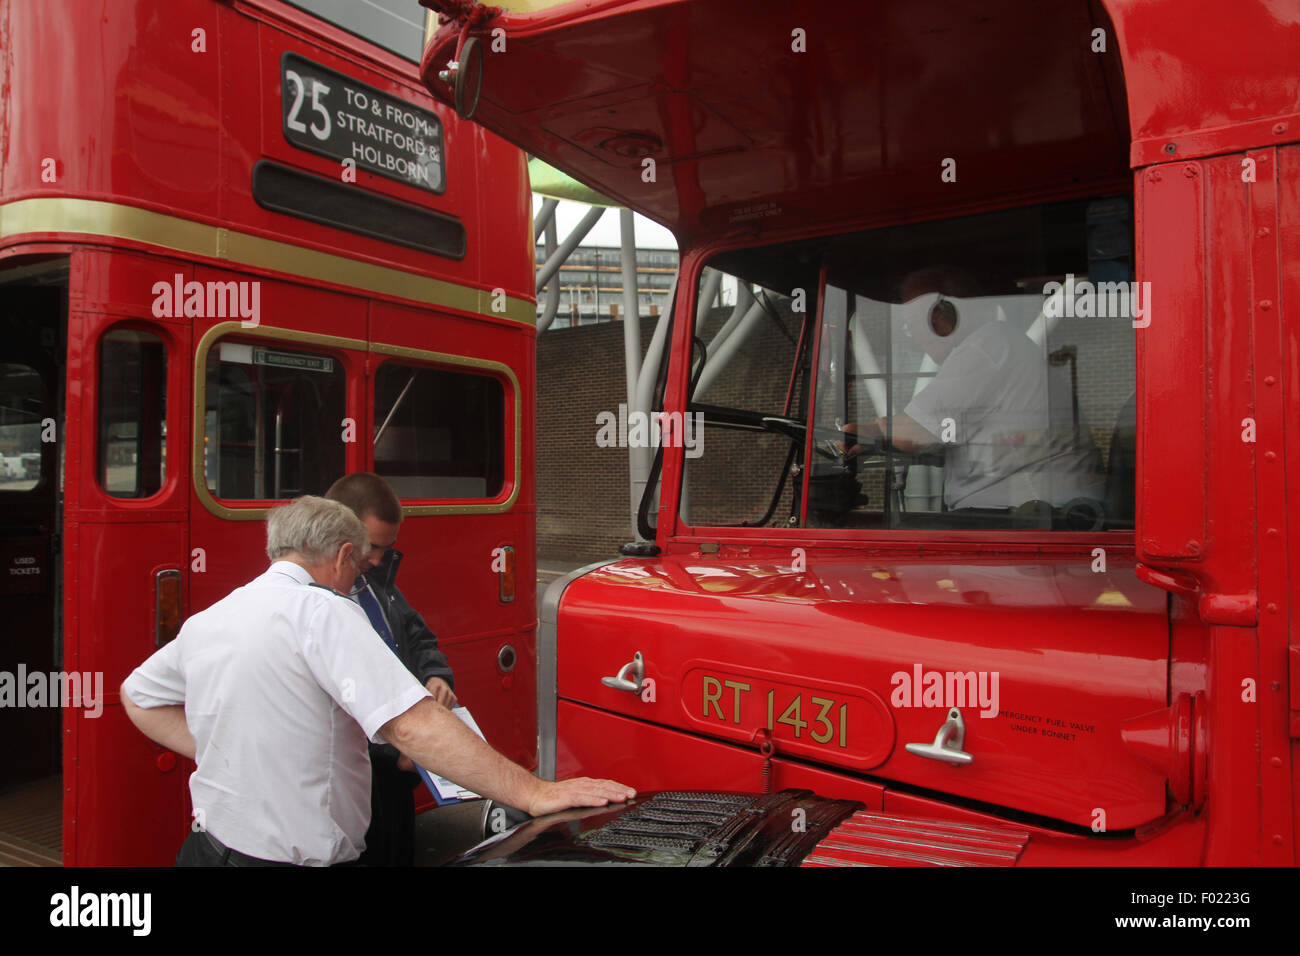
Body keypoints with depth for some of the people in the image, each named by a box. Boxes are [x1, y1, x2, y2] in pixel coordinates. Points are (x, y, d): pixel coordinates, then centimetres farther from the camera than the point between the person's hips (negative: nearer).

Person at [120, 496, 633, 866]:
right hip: (292, 855, -8)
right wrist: (534, 794, -27)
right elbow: (412, 725, -28)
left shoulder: (206, 621, 6)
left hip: (208, 844, 8)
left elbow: (137, 697, 23)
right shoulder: (322, 610, -18)